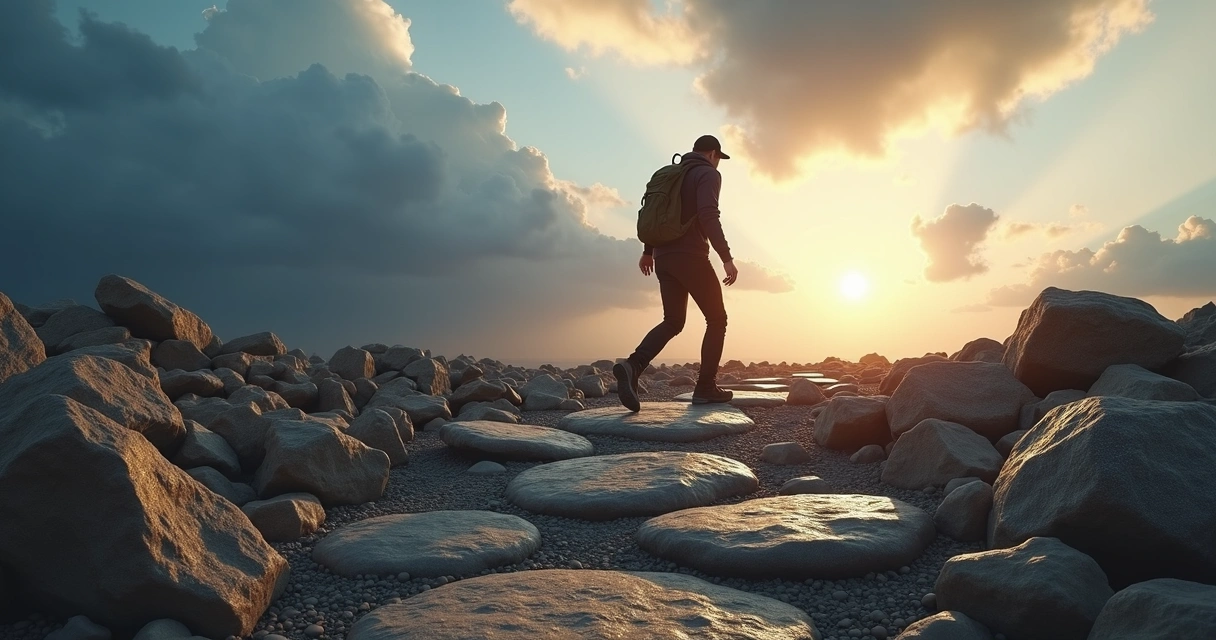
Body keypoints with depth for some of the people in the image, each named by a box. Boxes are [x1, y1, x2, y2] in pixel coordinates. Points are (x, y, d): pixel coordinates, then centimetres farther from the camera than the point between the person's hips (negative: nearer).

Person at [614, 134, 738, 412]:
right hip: (691, 257, -7)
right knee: (717, 319, 7)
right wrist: (727, 258, -24)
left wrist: (648, 251, 32)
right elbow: (708, 216, -19)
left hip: (663, 258, 7)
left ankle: (633, 365, -14)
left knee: (673, 322, 10)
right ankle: (706, 387, 2)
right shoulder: (709, 174, -3)